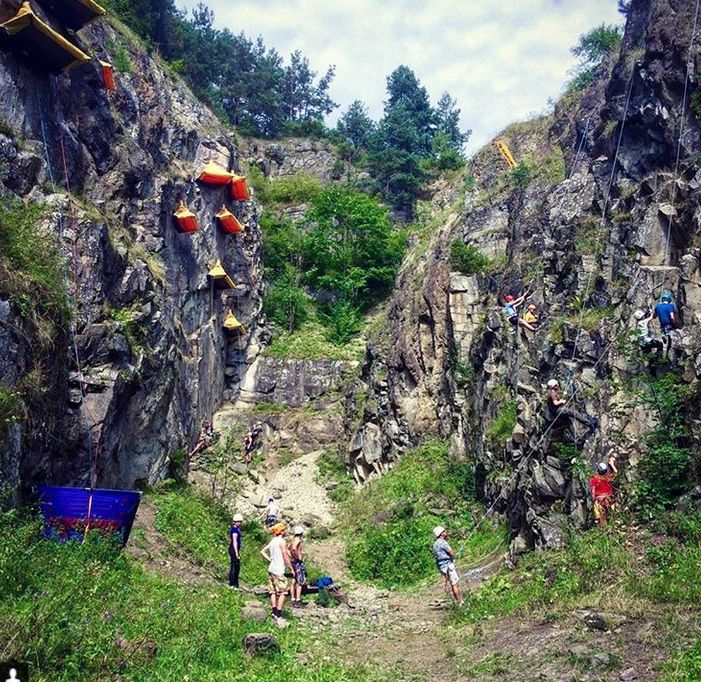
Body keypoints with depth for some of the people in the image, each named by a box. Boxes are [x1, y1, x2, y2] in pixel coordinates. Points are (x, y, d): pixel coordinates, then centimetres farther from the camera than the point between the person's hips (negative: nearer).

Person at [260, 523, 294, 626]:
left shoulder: (273, 541, 11)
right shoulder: (282, 541, -13)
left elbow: (263, 551, 17)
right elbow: (286, 557, -14)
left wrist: (270, 560, 13)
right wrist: (291, 569, -5)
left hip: (271, 569, 8)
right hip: (278, 571, -8)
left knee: (273, 592, 12)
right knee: (282, 593, -4)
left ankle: (274, 613, 15)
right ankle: (278, 616, -7)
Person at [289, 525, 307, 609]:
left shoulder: (293, 540, 14)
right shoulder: (298, 540, -13)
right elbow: (294, 548, -31)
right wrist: (299, 557, -21)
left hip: (293, 561, 9)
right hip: (298, 562, -9)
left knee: (294, 582, 11)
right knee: (300, 582, -6)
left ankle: (293, 600, 15)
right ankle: (298, 601, -7)